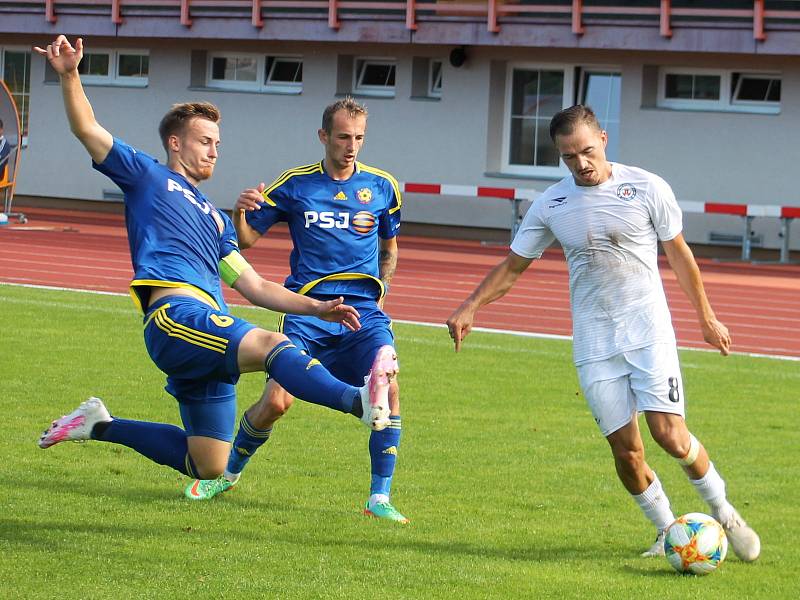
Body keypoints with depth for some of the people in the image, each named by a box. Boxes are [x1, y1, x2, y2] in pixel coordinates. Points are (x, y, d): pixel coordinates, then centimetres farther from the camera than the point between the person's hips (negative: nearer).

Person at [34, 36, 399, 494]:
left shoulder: (214, 218, 32)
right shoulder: (147, 176, 16)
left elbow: (253, 285, 29)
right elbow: (87, 129, 7)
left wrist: (317, 308, 18)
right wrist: (70, 75, -8)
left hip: (211, 336, 8)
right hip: (175, 317, -8)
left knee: (208, 468, 9)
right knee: (270, 344, -34)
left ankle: (101, 426, 26)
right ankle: (359, 400, -59)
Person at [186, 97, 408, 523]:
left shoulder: (382, 187, 8)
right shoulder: (294, 185, 3)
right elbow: (246, 240, 7)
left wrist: (379, 292, 8)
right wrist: (240, 213, -15)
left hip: (363, 310, 1)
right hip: (306, 310, -1)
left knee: (387, 388, -21)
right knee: (276, 400, -11)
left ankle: (379, 498, -12)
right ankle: (228, 473, 17)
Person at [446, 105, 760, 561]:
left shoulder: (647, 188, -4)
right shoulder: (550, 206, 2)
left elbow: (679, 253, 7)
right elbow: (514, 265, 13)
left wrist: (707, 318, 13)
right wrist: (470, 308, 0)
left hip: (649, 332, -2)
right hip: (593, 345, 2)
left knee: (671, 435, -14)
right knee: (625, 450, -3)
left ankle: (723, 513, 8)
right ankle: (668, 533, 15)